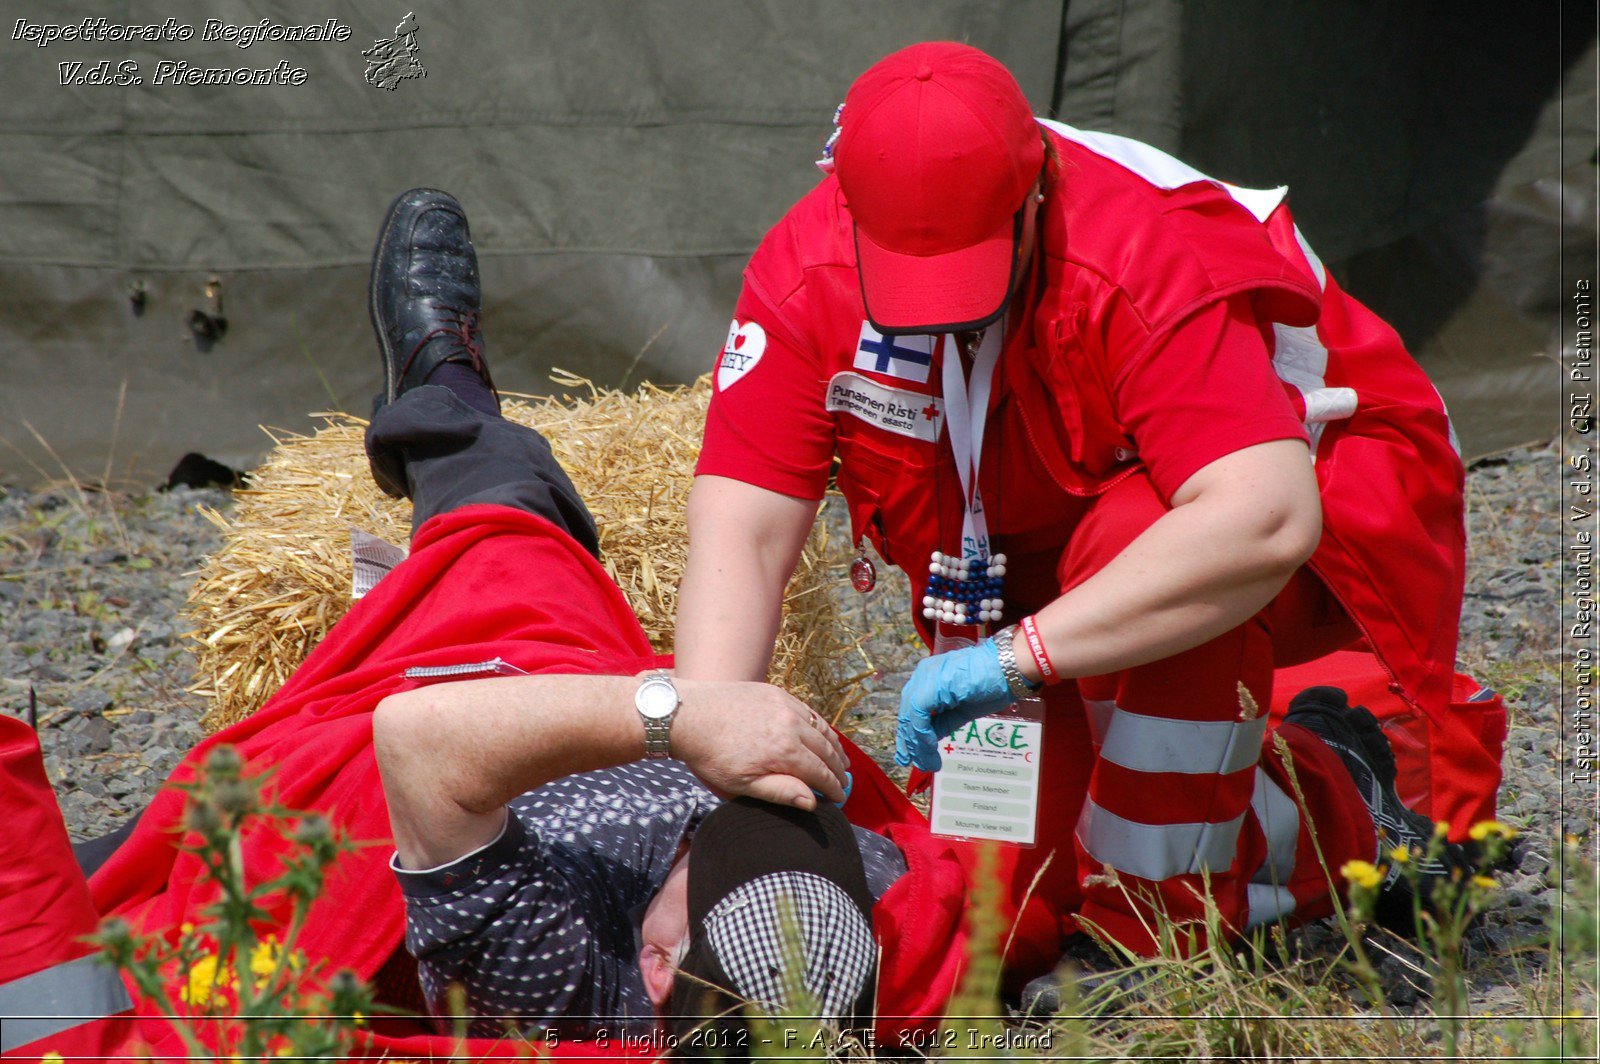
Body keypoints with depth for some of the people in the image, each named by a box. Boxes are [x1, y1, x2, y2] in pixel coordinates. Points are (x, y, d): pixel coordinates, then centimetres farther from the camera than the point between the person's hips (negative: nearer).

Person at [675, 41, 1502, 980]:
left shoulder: (1147, 259, -37)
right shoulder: (807, 272, -23)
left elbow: (1261, 523, -49)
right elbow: (741, 534, -28)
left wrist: (1015, 656, -52)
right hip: (1049, 564, 6)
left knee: (1130, 537, -40)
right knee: (1001, 907, -3)